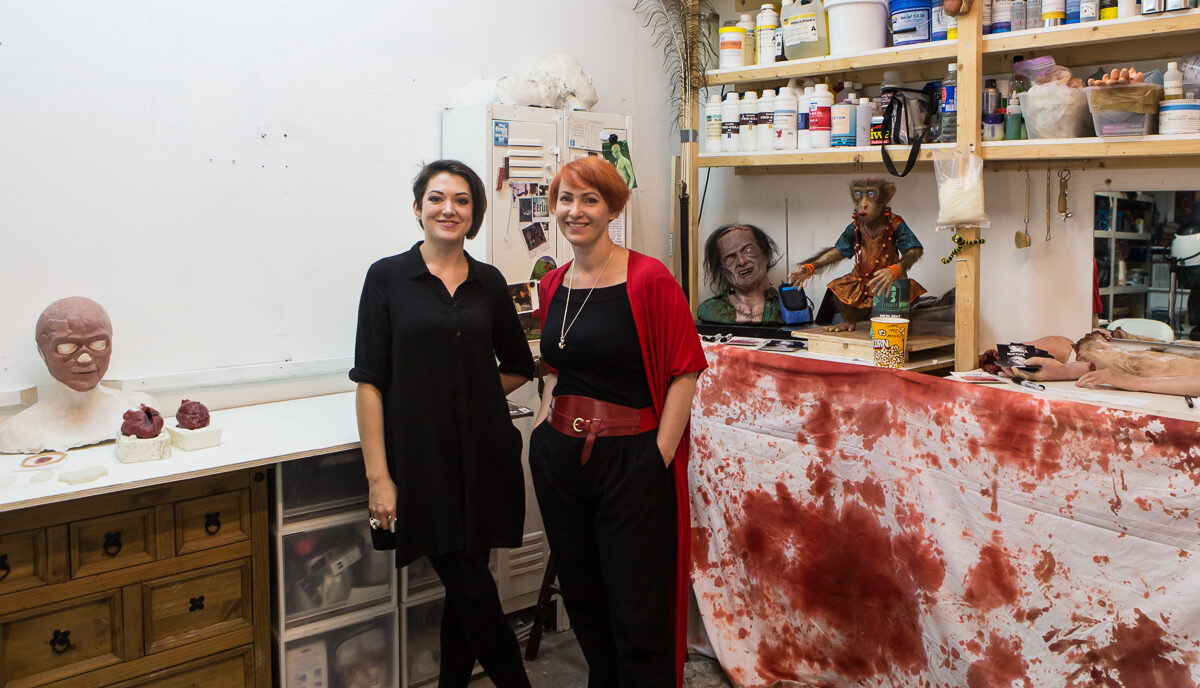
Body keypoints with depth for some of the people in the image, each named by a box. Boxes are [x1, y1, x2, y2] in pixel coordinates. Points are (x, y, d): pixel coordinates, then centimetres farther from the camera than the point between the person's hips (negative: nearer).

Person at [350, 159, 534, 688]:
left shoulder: (489, 282, 8)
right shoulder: (388, 278, -2)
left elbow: (519, 368, 18)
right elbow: (370, 382, -5)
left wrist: (468, 391, 4)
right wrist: (378, 476, -10)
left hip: (484, 457, 3)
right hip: (422, 461, -3)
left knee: (464, 589, 10)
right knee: (474, 592, -3)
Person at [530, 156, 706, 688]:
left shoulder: (649, 279, -11)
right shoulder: (553, 286, 8)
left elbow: (684, 372, -12)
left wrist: (659, 457, -16)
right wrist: (542, 423, 9)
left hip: (630, 460, -6)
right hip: (558, 458, 6)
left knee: (637, 614, 2)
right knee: (582, 599, 18)